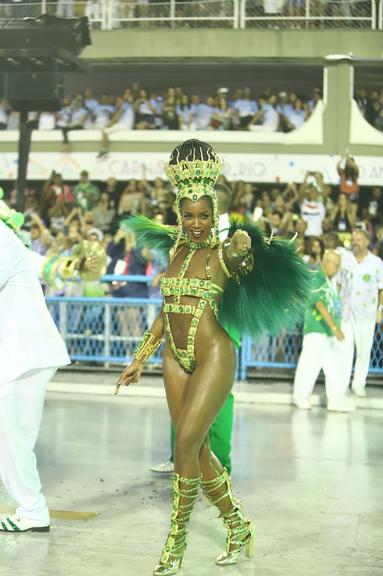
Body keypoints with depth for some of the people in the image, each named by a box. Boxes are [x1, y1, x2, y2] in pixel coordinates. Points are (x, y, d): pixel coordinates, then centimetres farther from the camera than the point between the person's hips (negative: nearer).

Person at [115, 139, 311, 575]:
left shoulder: (224, 253, -2)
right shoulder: (176, 250, 12)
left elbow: (244, 250, -23)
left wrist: (243, 244, -44)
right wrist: (139, 359, 18)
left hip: (213, 355, -6)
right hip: (176, 358, 6)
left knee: (186, 443, -11)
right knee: (196, 450, 8)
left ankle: (177, 539, 5)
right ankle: (238, 526, 26)